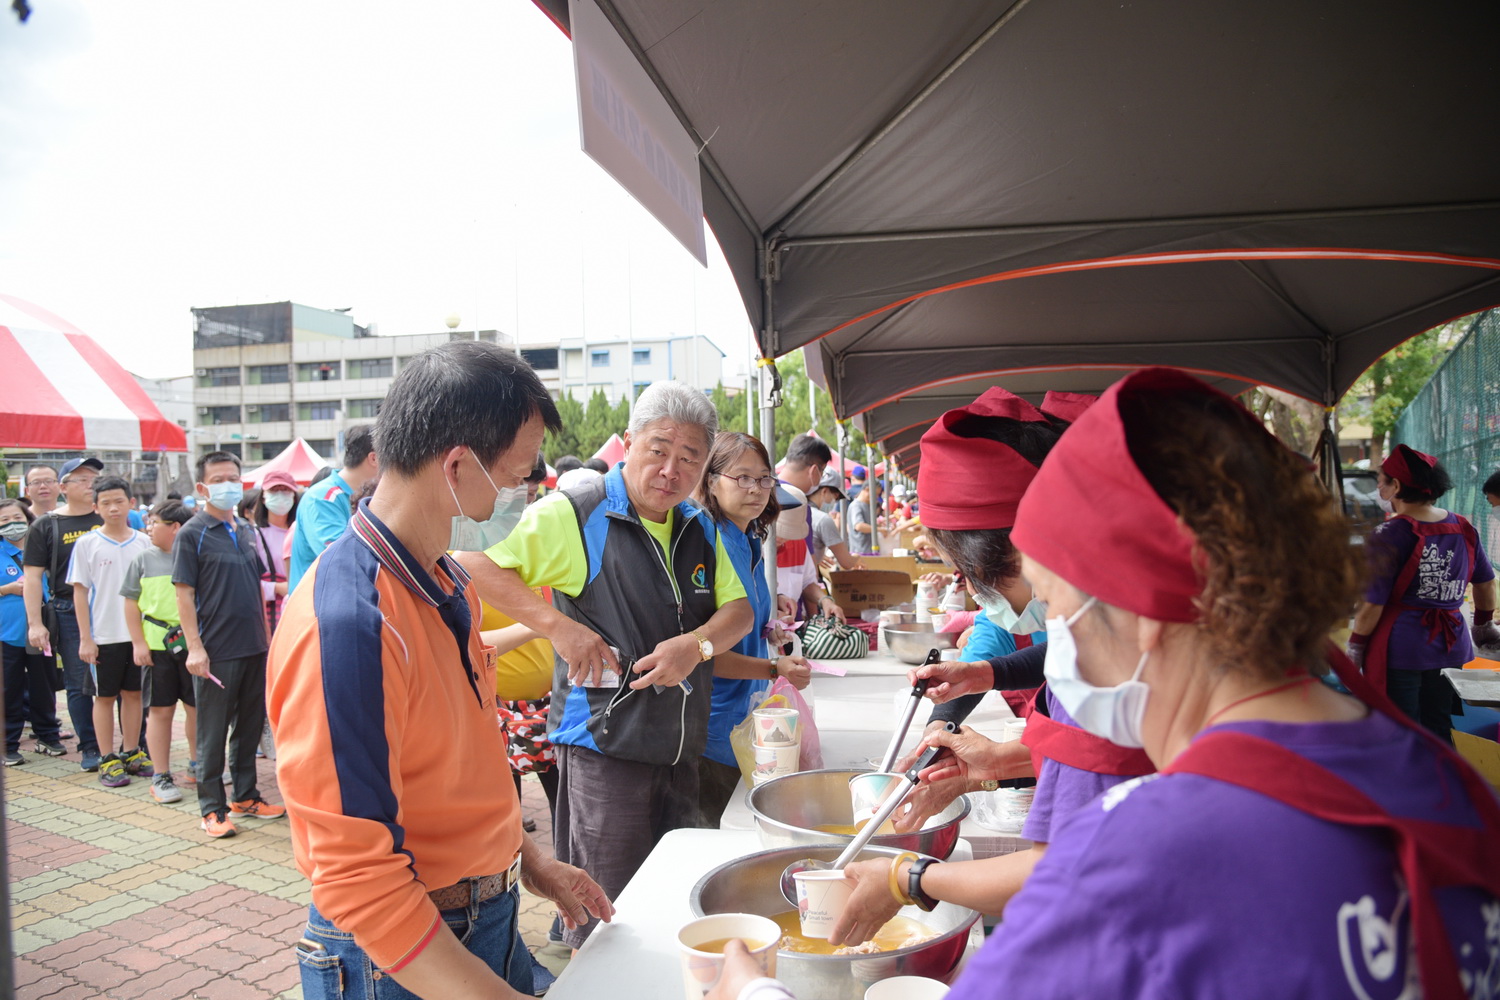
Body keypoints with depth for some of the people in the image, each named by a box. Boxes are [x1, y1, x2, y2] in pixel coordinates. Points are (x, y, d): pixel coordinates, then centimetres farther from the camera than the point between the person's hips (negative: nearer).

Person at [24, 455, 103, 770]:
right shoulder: (47, 527, 2)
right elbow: (33, 577, 2)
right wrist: (35, 623, -4)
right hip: (70, 615, -1)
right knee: (78, 685, 6)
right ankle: (89, 747, 18)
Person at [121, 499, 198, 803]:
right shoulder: (144, 559, 4)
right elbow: (132, 603, 7)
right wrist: (138, 642, 0)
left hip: (193, 643, 0)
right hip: (156, 645, 0)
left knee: (198, 707, 9)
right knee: (160, 710, 5)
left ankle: (196, 765, 27)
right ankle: (161, 777, 13)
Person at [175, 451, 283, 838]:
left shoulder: (247, 531, 12)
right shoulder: (191, 534, -7)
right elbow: (184, 593, -11)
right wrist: (195, 647, -17)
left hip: (254, 647, 6)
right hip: (216, 651, -6)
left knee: (250, 725, 15)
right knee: (213, 732, 4)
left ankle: (246, 796, 28)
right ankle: (212, 808, 14)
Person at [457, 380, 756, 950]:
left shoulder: (699, 530, 10)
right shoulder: (574, 517, -12)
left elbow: (738, 610, 11)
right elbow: (473, 566, -19)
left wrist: (697, 644, -10)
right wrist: (559, 625, -24)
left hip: (681, 751, 7)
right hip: (604, 748, -7)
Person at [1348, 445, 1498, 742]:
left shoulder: (1389, 536, -17)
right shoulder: (1463, 528, 2)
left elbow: (1372, 605, -16)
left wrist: (1355, 647, -4)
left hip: (1400, 650, -5)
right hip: (1451, 647, 6)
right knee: (1442, 732, 17)